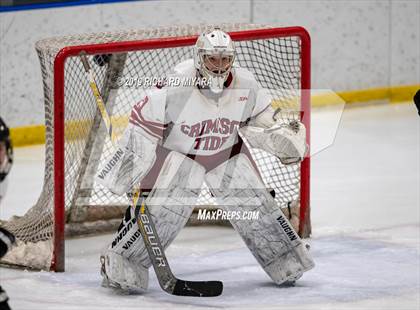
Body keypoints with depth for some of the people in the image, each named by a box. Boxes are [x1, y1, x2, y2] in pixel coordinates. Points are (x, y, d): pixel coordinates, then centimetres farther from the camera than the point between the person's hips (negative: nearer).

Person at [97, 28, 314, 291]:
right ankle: (119, 264, -10)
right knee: (162, 208, -18)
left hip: (228, 152, 4)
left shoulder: (246, 85, -15)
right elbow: (143, 123, -21)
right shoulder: (176, 86, -28)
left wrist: (284, 137, -13)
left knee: (255, 204, 2)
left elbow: (260, 120, 3)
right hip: (179, 151, -4)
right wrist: (132, 166, -20)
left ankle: (285, 262, 20)